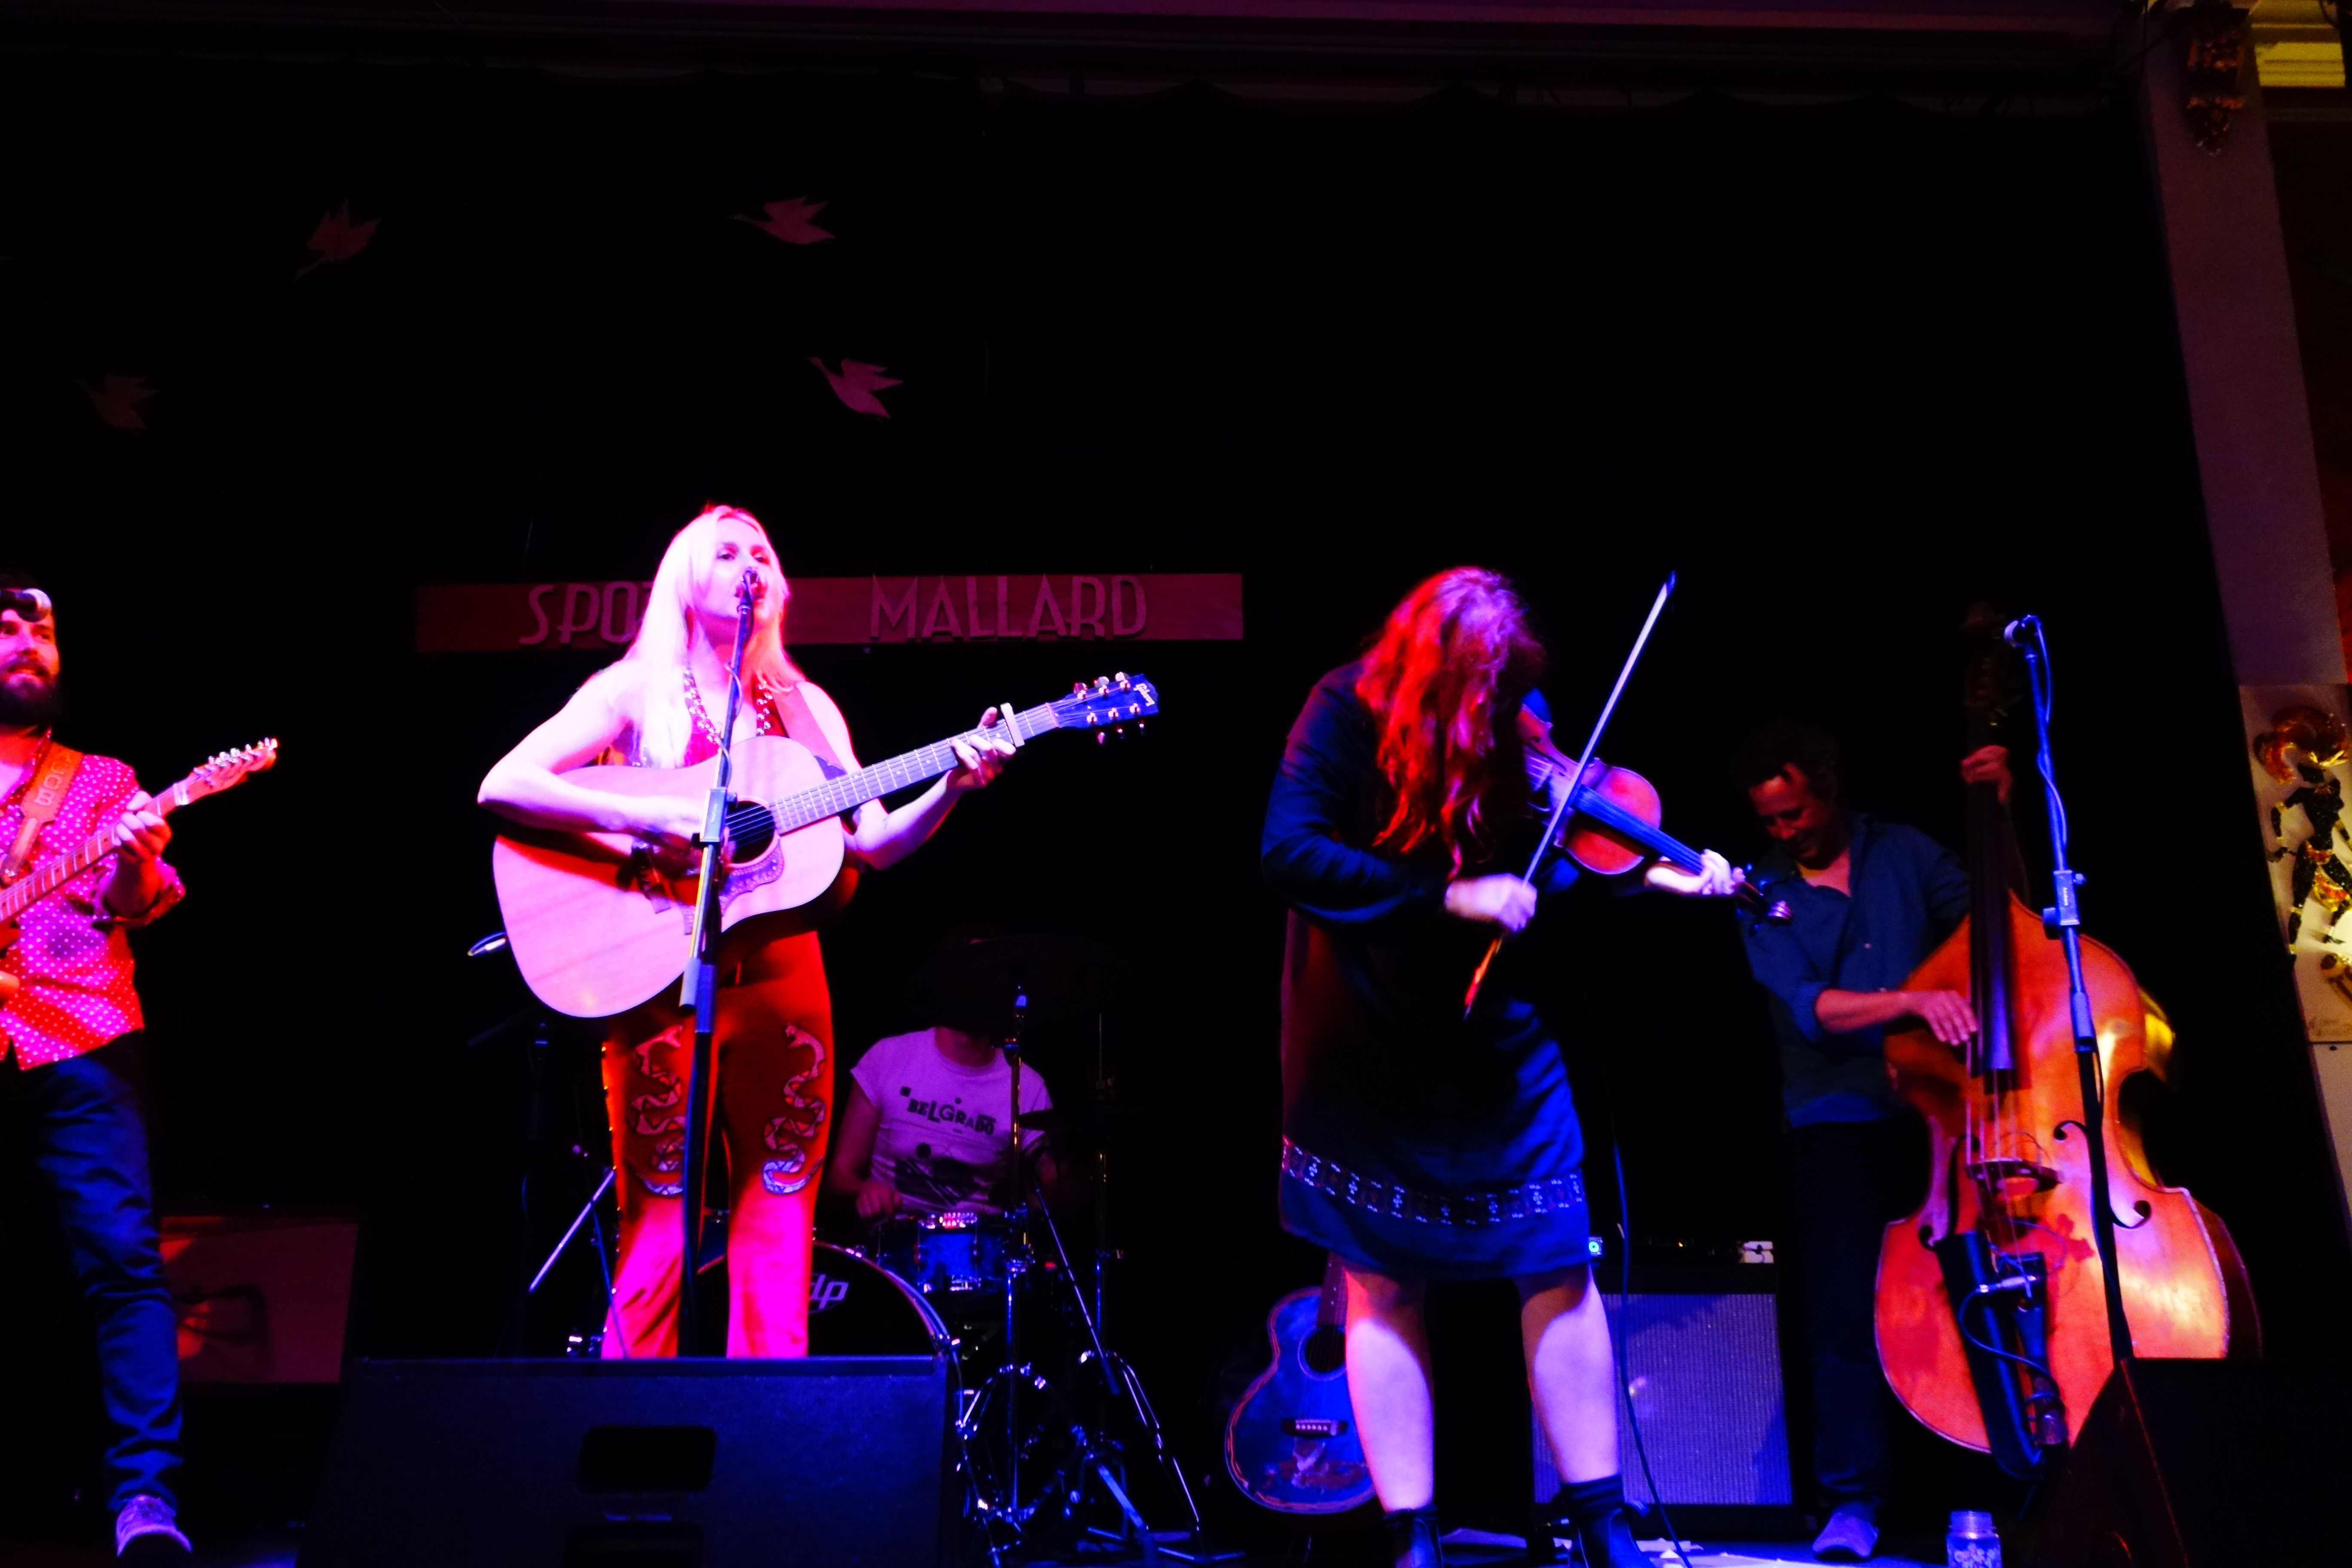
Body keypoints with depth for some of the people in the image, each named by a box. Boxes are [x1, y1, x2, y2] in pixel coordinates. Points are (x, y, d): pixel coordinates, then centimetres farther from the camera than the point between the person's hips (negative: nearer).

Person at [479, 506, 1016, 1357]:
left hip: (781, 981, 4)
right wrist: (642, 818, -18)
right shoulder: (634, 689, 3)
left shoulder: (803, 705, 14)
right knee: (656, 1243, -4)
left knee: (778, 1240, 3)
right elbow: (502, 784, -8)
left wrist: (953, 786, -9)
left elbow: (874, 842, 8)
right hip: (659, 982, -3)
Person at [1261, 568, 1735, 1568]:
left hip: (1494, 1044, 3)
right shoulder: (1347, 713, -15)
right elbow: (1287, 854, -26)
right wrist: (1449, 895, -30)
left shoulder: (1519, 733, -3)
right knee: (1382, 1289, 4)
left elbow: (1552, 867, 1)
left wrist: (1660, 877, -15)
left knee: (1558, 1264, 4)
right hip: (1366, 1052, -3)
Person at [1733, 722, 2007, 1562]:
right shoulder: (1764, 894, 3)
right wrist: (1912, 999, -25)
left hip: (1935, 1109, 1)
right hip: (1837, 1124, -1)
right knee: (1848, 1310, -9)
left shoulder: (1904, 852, 10)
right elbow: (1811, 1009, -10)